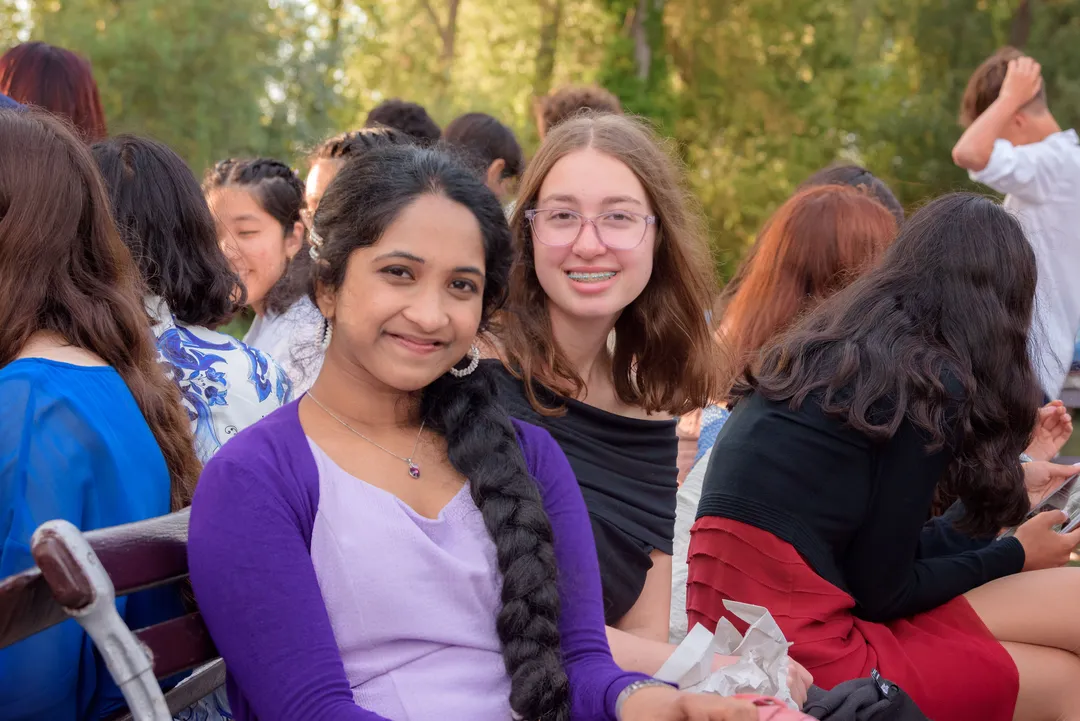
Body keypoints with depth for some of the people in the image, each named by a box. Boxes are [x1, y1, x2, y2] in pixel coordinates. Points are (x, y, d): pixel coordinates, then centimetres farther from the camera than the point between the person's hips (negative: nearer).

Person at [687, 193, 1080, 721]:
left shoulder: (827, 349, 15)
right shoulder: (932, 384, -10)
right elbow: (878, 590, -7)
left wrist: (1010, 481, 34)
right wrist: (1017, 555, 9)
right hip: (796, 648, -8)